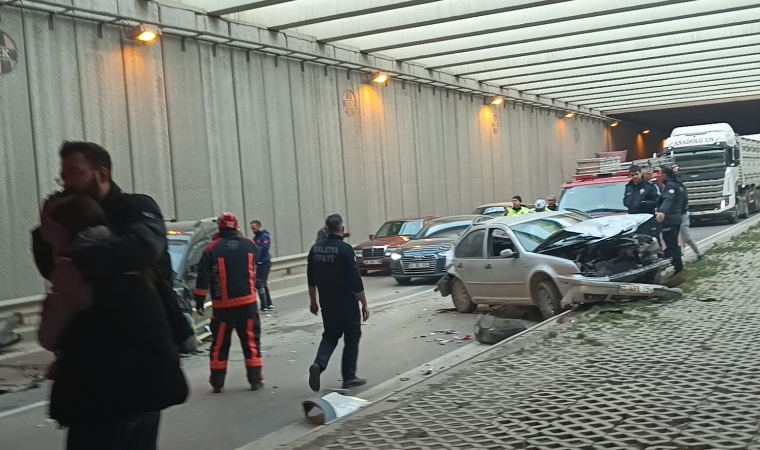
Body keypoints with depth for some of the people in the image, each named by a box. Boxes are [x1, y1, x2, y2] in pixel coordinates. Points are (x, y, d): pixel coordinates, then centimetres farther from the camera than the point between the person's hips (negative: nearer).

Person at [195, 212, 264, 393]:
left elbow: (203, 278, -8)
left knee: (219, 343, 9)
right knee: (251, 341, 7)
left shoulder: (212, 249, -7)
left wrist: (199, 301, -2)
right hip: (247, 302, 1)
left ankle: (217, 382, 15)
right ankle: (255, 380, 7)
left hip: (223, 305, -1)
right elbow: (257, 256, 24)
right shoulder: (250, 245, 1)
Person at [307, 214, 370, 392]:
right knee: (351, 338, 10)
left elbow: (311, 279, 9)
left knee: (330, 335, 18)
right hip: (347, 303, -5)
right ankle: (349, 377, 13)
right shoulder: (345, 249, -15)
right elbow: (356, 280, -16)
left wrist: (313, 302, 19)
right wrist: (364, 304, -9)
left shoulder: (315, 249, 2)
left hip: (327, 303, 5)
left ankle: (318, 364, -6)